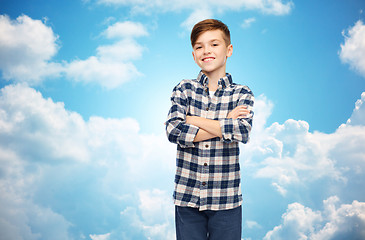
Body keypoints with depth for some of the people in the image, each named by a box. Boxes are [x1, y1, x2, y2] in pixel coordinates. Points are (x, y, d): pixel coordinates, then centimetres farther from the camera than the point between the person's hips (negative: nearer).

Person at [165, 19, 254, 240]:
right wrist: (224, 126, -13)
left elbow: (242, 132, -17)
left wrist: (193, 120, -12)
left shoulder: (242, 94, 2)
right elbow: (173, 131, -12)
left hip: (226, 200, 0)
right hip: (187, 197, 1)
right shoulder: (184, 89, 3)